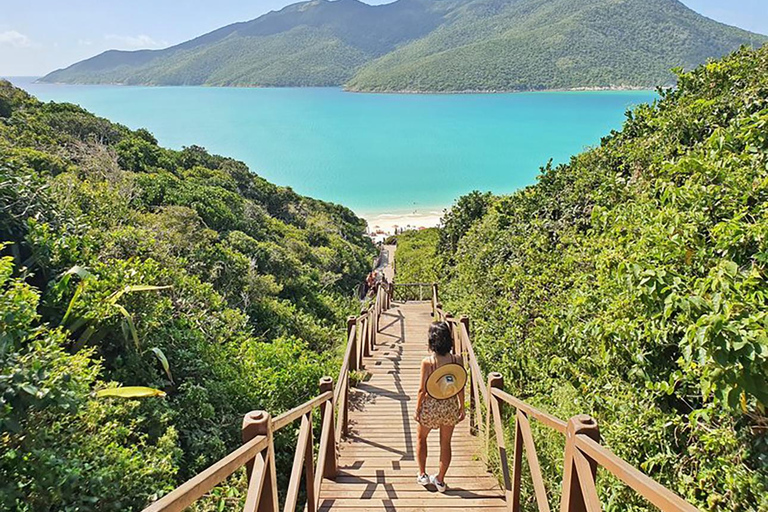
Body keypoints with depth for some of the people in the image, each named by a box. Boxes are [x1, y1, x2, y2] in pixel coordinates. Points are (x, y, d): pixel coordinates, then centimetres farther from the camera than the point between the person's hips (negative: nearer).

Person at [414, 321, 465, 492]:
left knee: (421, 437, 24)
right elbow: (461, 386, -4)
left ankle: (422, 475, 31)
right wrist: (462, 407, 11)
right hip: (450, 406, 3)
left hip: (430, 406, -2)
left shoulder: (427, 362, -21)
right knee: (446, 443, 18)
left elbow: (422, 390, -15)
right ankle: (440, 480, 30)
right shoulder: (457, 360, -12)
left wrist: (417, 409, -1)